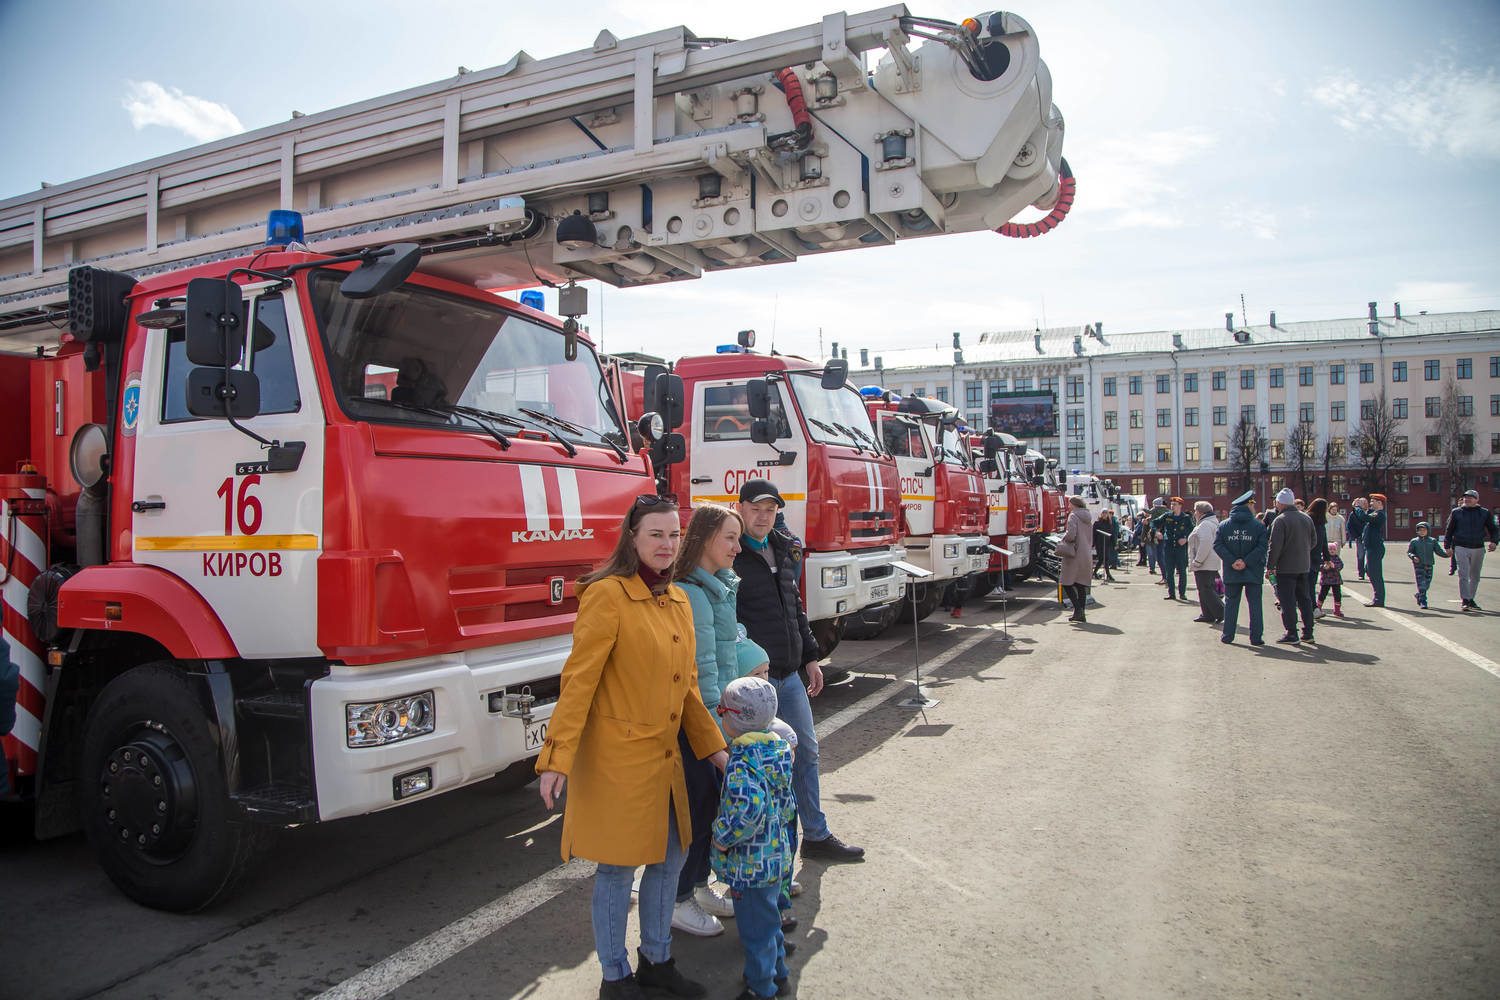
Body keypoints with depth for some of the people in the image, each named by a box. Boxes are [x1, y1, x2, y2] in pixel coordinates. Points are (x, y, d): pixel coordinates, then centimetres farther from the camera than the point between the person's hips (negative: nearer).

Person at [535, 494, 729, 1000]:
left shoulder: (678, 600, 9)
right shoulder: (608, 596, -15)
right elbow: (578, 681, -17)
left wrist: (713, 746, 13)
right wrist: (557, 759, -20)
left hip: (664, 755, 8)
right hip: (616, 757, -8)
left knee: (668, 859, 17)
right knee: (617, 868, 6)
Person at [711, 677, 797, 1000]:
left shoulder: (743, 761, -26)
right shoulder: (775, 748, 1)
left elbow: (748, 807, -41)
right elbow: (785, 803, 11)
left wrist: (724, 838, -27)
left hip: (750, 864, -9)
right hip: (776, 855, 9)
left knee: (755, 927, 9)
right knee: (767, 919, 26)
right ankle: (777, 972, 42)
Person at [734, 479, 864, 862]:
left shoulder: (785, 550, 12)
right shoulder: (729, 555, -12)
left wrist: (810, 657, 18)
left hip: (789, 674, 8)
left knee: (806, 751, 17)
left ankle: (816, 836, 33)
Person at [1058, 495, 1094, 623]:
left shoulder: (1073, 516, -8)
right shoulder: (1087, 518, 17)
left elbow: (1071, 535, -20)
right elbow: (1091, 539, 21)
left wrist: (1062, 539, -2)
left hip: (1075, 555, -8)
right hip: (1087, 555, 8)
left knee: (1067, 583, -3)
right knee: (1081, 585, 8)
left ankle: (1078, 609, -14)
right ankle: (1081, 614, 6)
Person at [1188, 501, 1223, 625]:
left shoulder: (1205, 525, -16)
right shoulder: (1213, 523, 19)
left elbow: (1205, 544, -25)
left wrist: (1197, 561, -21)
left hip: (1205, 565, -11)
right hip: (1212, 564, 11)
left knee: (1205, 590, -9)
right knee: (1204, 589, 13)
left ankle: (1221, 612, -9)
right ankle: (1207, 615, 16)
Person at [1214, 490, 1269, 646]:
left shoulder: (1223, 525, 2)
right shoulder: (1258, 525, -4)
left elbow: (1217, 545, -6)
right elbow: (1263, 546, -14)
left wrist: (1232, 561, -9)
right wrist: (1247, 561, -14)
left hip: (1231, 573, 2)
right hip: (1253, 572, -2)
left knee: (1231, 603, 10)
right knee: (1255, 603, 5)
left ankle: (1228, 635, 11)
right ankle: (1256, 637, 5)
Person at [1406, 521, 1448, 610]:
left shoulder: (1433, 541, 9)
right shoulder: (1414, 541, 5)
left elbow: (1439, 551, 3)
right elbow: (1409, 552, 4)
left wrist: (1446, 554, -15)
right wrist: (1413, 557, -16)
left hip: (1429, 565, 3)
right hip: (1418, 565, -3)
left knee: (1427, 584, 9)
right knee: (1421, 583, -9)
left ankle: (1419, 596, 33)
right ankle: (1423, 601, -7)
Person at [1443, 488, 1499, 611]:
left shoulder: (1485, 513, 7)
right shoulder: (1456, 512, 3)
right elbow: (1449, 530, 6)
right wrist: (1448, 546, -1)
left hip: (1478, 549, 3)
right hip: (1461, 548, -3)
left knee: (1475, 576, 11)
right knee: (1463, 574, -11)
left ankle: (1471, 599, 24)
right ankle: (1465, 600, -10)